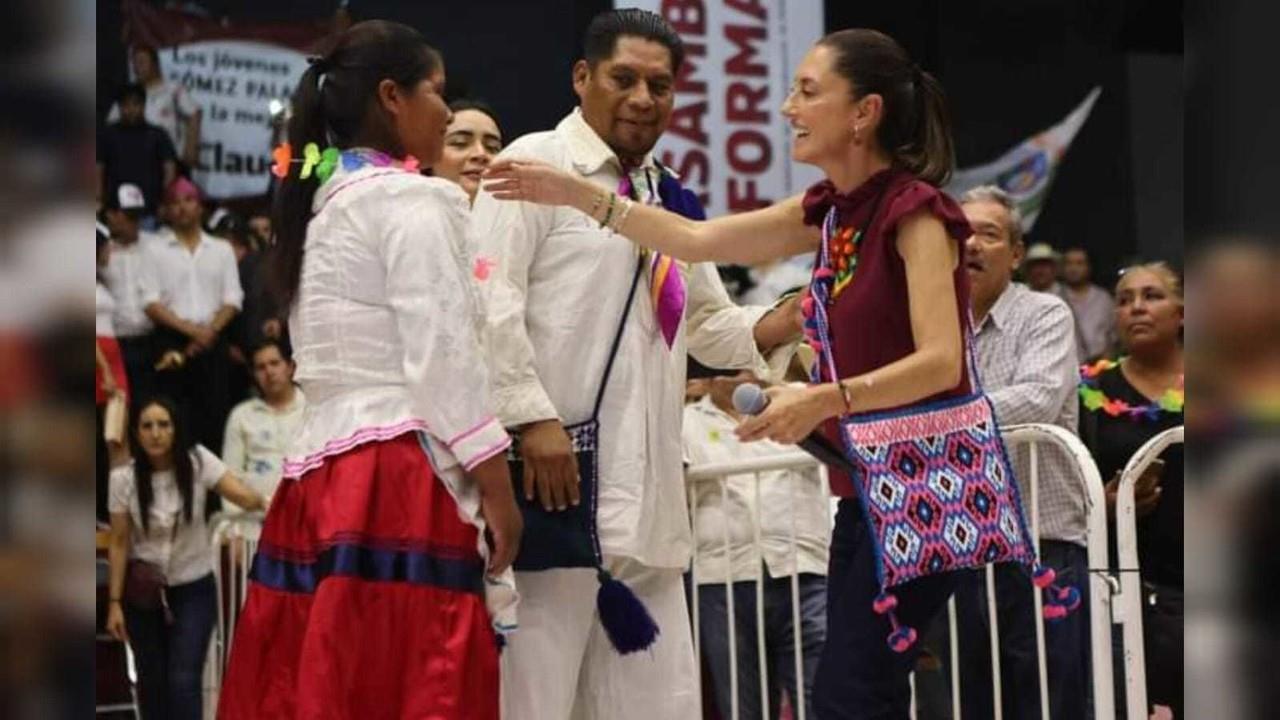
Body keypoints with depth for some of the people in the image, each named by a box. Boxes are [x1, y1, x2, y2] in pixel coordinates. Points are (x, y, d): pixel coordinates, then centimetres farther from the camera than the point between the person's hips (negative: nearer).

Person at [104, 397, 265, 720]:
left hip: (193, 590, -1)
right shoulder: (124, 478, -11)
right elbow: (119, 544, -7)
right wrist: (115, 602, -8)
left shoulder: (197, 460, -12)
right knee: (152, 681, 9)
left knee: (183, 680, -10)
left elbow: (245, 497, -21)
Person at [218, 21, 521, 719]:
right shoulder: (410, 197, -4)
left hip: (321, 474, 9)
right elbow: (442, 354, -11)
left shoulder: (322, 206, 22)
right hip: (396, 478, -8)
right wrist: (497, 486, -9)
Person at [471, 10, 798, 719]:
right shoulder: (536, 165, -2)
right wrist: (534, 418, -22)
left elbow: (712, 326, 27)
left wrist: (803, 316, 10)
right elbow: (490, 302, -13)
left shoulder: (667, 197, 21)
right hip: (550, 472, -8)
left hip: (644, 493, 8)